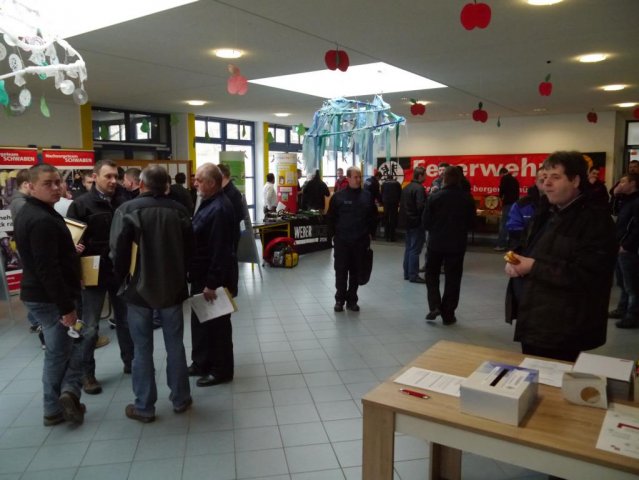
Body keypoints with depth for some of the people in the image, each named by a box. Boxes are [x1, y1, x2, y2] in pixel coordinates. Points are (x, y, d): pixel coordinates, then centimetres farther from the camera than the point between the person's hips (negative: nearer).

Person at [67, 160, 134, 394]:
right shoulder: (81, 204, -8)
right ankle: (87, 373, 19)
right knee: (90, 327, 5)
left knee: (125, 321, 16)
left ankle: (130, 362, 32)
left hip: (121, 272, 4)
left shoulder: (123, 203, 2)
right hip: (94, 274, -4)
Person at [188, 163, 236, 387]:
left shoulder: (220, 209, -23)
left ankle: (221, 370, 18)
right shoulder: (208, 203, 10)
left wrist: (212, 283, -24)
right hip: (202, 275, 10)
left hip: (213, 278, -10)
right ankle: (201, 362, 35)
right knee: (200, 320, 20)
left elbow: (220, 250, -26)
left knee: (217, 324, 4)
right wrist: (201, 278, 17)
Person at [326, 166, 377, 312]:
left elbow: (373, 217, 11)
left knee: (356, 272, 8)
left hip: (360, 241, 2)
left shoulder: (367, 196, 3)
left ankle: (352, 300, 19)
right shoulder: (338, 196, -3)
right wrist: (334, 234, -1)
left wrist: (370, 234, 5)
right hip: (341, 241, -2)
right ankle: (340, 299, 15)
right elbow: (330, 217, 2)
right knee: (341, 271, 3)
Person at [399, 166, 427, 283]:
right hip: (416, 222, -9)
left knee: (408, 248, 15)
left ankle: (407, 273, 21)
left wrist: (404, 217, 15)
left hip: (407, 221, 9)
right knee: (415, 250, -4)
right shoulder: (419, 188, -17)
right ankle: (413, 275, 0)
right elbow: (421, 206, -23)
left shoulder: (406, 187, 11)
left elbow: (402, 204, 15)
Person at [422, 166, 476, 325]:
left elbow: (425, 222, -7)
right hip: (457, 244, 1)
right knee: (452, 279, 9)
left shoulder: (435, 197, -10)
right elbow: (471, 223, 3)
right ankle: (448, 314, 13)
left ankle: (434, 306, 1)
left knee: (431, 274, 16)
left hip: (436, 242, -1)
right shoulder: (467, 198, -4)